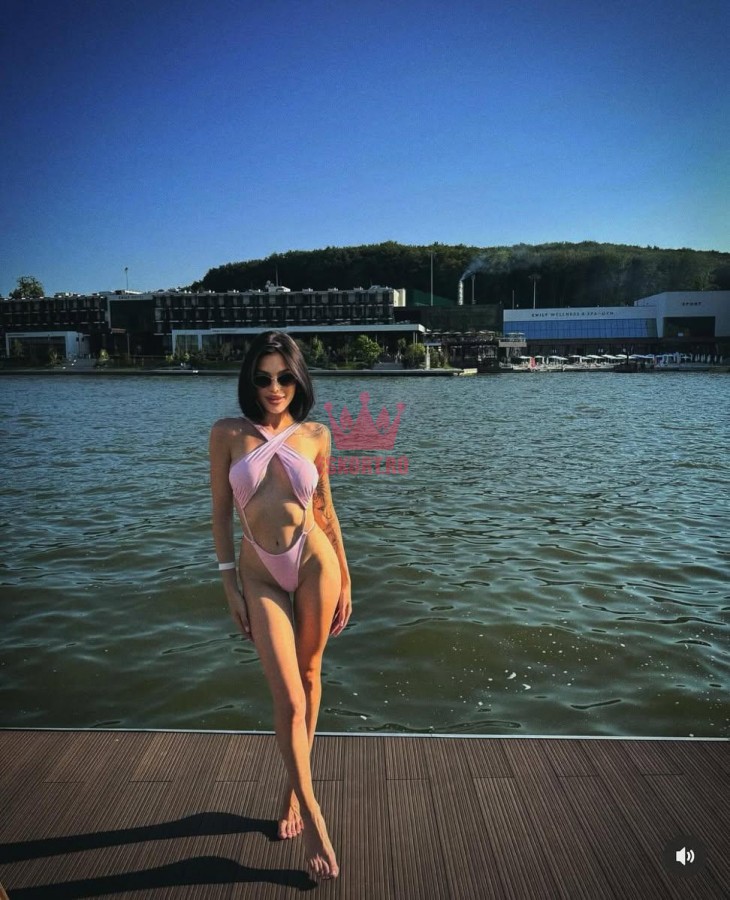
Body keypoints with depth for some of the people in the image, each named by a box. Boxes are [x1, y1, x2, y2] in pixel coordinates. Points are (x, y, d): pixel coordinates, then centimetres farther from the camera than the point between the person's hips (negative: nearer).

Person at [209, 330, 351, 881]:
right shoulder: (228, 434, -2)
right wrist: (229, 583, -2)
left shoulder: (316, 435, 2)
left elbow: (325, 509, 7)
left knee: (308, 677, 14)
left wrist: (345, 579, 9)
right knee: (288, 697, -3)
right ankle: (311, 815, 16)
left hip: (315, 563, 1)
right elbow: (221, 512, 1)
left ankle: (294, 789, 37)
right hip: (260, 573, -1)